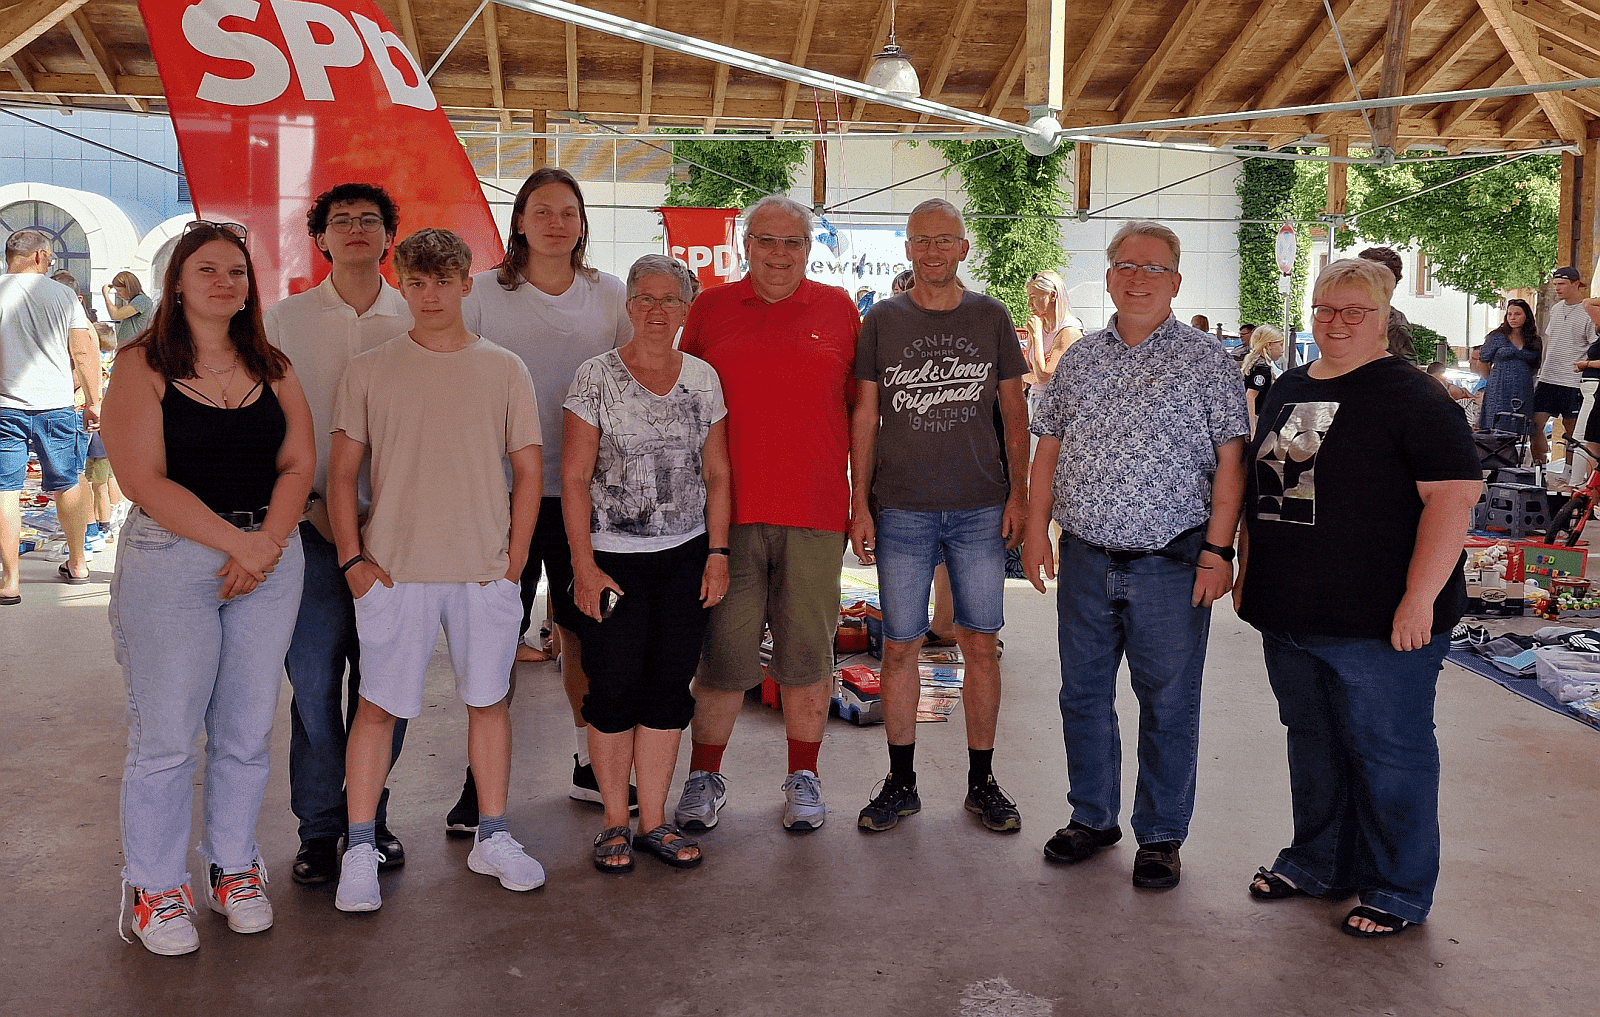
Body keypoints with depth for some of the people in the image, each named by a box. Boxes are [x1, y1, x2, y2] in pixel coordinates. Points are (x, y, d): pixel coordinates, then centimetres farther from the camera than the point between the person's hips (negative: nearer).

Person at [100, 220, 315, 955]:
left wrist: (266, 545, -10)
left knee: (247, 728, 9)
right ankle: (156, 889, 15)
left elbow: (299, 463, 5)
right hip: (169, 559, -4)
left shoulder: (272, 367, 12)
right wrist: (237, 541, -15)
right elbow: (144, 479, -10)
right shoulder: (143, 365, -1)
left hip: (271, 557, 4)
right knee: (165, 734, 0)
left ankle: (234, 869, 25)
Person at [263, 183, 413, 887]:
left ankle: (369, 816, 24)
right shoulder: (285, 319, 5)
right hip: (313, 527, -1)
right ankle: (319, 829, 16)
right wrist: (314, 504, -6)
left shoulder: (415, 321, 6)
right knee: (314, 683, 1)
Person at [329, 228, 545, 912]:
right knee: (379, 705, 3)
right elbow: (341, 474, 5)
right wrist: (353, 560, -3)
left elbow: (528, 472, 7)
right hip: (393, 571, -1)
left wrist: (512, 561, 0)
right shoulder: (369, 371, 3)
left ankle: (492, 837, 24)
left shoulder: (504, 370, 5)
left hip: (485, 572, 1)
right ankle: (360, 850, 15)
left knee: (489, 698, 10)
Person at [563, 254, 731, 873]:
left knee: (669, 689, 5)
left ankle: (654, 821, 18)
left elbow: (717, 474, 10)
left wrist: (718, 553, 3)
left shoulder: (703, 379, 6)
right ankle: (615, 823, 16)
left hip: (685, 556, 3)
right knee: (614, 689, 1)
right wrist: (583, 565, -10)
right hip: (613, 556, -3)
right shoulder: (595, 378, -4)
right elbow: (574, 478, -5)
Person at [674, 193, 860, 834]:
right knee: (722, 651, 5)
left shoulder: (838, 310, 8)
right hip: (727, 512, 0)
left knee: (807, 651, 7)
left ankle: (803, 778, 23)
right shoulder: (710, 310, 8)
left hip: (815, 515, 0)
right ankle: (705, 777, 22)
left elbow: (859, 407, 10)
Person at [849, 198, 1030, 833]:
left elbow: (1014, 412, 9)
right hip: (901, 510, 0)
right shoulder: (882, 321, 5)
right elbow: (864, 417, 5)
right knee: (900, 645, 3)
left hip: (981, 508, 0)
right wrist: (860, 503, -1)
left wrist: (1019, 493, 2)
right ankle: (901, 782, 17)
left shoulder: (991, 317, 7)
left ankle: (982, 782, 18)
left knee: (980, 643, 4)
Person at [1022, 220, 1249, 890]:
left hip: (1171, 564, -4)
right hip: (1084, 559, 4)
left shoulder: (1207, 362, -2)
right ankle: (1092, 817, 30)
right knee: (1083, 695, 13)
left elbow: (1230, 461, -6)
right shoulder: (1079, 359, 10)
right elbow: (1048, 449, 13)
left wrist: (1217, 550, -12)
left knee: (1169, 705, 6)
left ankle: (1161, 835, 21)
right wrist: (1036, 529, 5)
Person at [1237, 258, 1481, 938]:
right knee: (1312, 743, 19)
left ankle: (1399, 892, 21)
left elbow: (1454, 493, -18)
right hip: (1289, 618, 7)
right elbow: (1259, 487, 21)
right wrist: (1247, 569, 17)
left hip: (1378, 623, -7)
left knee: (1387, 754, 5)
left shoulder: (1411, 397, -10)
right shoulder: (1287, 391, 12)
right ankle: (1318, 863, 36)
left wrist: (1419, 599, -22)